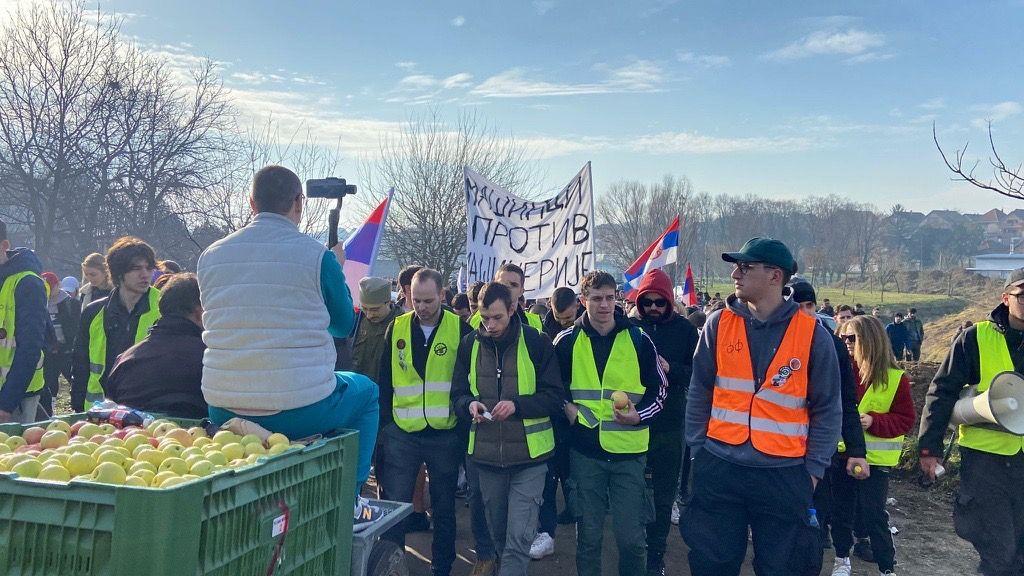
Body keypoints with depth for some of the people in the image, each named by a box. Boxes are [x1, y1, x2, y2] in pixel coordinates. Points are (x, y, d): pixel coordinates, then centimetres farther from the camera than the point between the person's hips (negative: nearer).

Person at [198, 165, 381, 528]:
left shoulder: (210, 255, 4)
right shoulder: (317, 256, -9)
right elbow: (344, 324, 6)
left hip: (222, 414, 5)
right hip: (299, 413, -4)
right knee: (365, 390, 25)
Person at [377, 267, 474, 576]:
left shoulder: (460, 329, -3)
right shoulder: (396, 328, 3)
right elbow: (385, 380, 7)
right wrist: (386, 422, 2)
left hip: (446, 435, -1)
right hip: (402, 433, 1)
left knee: (444, 507, 14)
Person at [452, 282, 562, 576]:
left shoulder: (536, 342, -8)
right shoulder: (470, 344, 2)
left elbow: (555, 396, -7)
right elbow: (458, 393, 8)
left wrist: (517, 405, -23)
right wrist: (470, 404, -15)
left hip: (528, 454, -4)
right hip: (486, 453, 4)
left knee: (519, 537, -6)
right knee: (497, 531, 20)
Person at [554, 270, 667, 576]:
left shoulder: (638, 339, -2)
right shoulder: (566, 341, 0)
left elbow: (659, 389, 5)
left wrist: (639, 416, -12)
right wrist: (565, 407, -5)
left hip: (629, 450, -1)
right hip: (585, 450, 1)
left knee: (631, 536, 6)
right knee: (588, 534, 13)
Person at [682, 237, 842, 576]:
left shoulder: (813, 334, -4)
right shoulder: (718, 324, 1)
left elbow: (827, 409, 2)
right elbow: (699, 394, 6)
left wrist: (814, 469, -1)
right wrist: (697, 451, 3)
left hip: (785, 473, -1)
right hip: (719, 467, 1)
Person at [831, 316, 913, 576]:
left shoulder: (895, 378, -10)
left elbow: (905, 420, -8)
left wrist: (874, 421, -21)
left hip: (875, 457, -3)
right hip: (841, 452, 4)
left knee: (873, 515, 1)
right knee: (841, 509, 14)